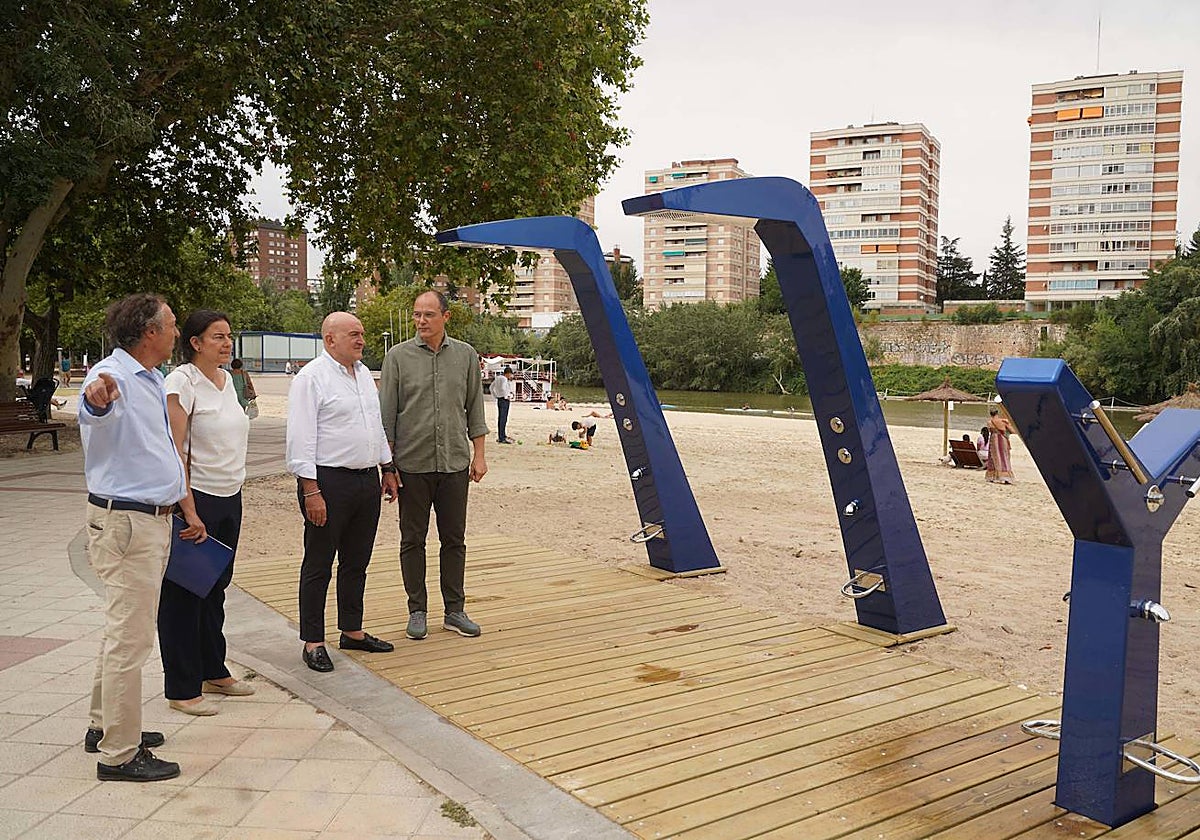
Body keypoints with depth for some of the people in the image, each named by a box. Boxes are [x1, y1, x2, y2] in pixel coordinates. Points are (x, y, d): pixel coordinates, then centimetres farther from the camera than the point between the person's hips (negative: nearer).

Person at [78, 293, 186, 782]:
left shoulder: (151, 379, 13)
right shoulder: (113, 375, -18)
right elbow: (94, 410, -43)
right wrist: (95, 398, -66)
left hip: (152, 517, 10)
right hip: (126, 521, -10)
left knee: (125, 630, 20)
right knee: (130, 637, -5)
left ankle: (106, 726, 35)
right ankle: (118, 754, 4)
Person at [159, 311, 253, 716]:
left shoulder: (226, 379, 11)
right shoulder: (182, 382, -13)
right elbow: (174, 451, -18)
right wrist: (190, 512, -21)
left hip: (230, 499, 8)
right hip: (196, 498, -8)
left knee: (215, 588, 17)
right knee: (184, 593, 2)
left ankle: (213, 671, 31)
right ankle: (182, 690, 12)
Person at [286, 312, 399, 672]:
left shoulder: (364, 374, 14)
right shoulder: (311, 378, -11)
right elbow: (301, 438, -15)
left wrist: (387, 469, 19)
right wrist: (311, 490, -19)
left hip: (367, 480, 8)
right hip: (328, 481, -8)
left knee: (357, 562, 15)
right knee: (318, 565, 2)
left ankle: (352, 631, 27)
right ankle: (313, 642, 10)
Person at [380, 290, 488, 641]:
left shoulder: (466, 355, 6)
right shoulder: (398, 356, -1)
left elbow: (475, 409, 11)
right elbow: (387, 414, -1)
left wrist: (479, 454, 6)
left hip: (454, 464, 2)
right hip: (412, 464, -2)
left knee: (454, 539, 8)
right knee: (412, 540, 7)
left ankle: (454, 610, 19)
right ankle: (417, 611, 19)